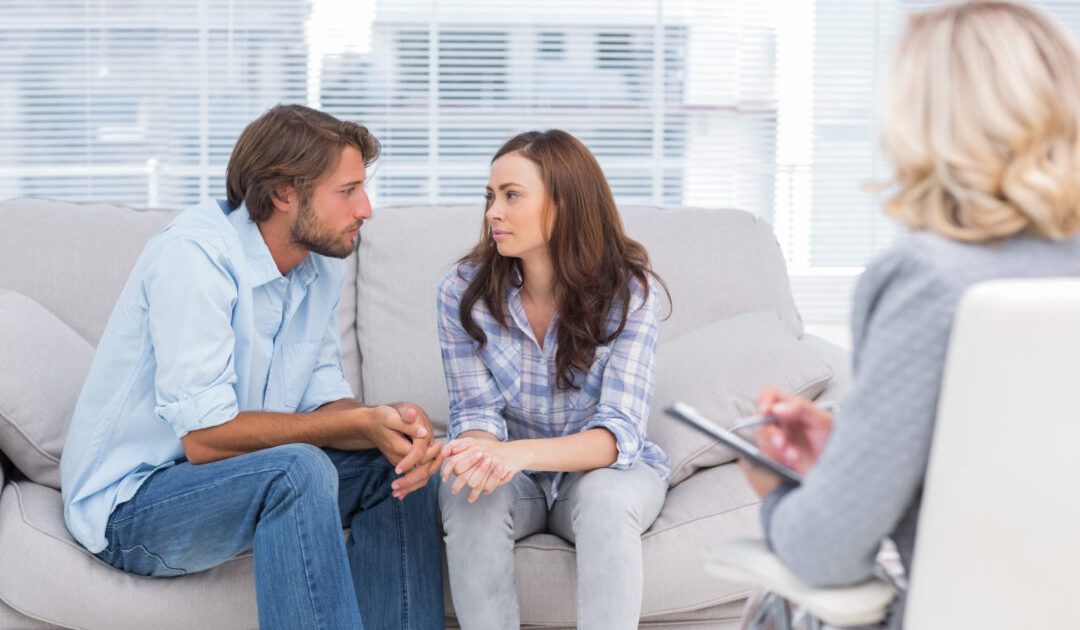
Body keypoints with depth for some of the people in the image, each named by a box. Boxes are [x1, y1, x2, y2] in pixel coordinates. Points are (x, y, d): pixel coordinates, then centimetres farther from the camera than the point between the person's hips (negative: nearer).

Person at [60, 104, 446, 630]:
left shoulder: (322, 261, 3)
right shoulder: (193, 252, -24)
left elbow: (325, 400, 1)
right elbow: (205, 436, -28)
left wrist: (392, 423, -22)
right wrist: (362, 422, -26)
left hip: (227, 478, 8)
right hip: (131, 503, -8)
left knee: (400, 461, -5)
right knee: (298, 470, -33)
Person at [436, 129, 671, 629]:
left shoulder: (630, 292, -15)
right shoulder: (462, 292, -9)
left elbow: (618, 432, -23)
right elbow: (476, 414, -10)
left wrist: (517, 452, -42)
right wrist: (485, 452, -37)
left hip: (604, 469, -1)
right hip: (510, 473, 2)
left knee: (604, 496, -35)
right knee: (468, 496, -32)